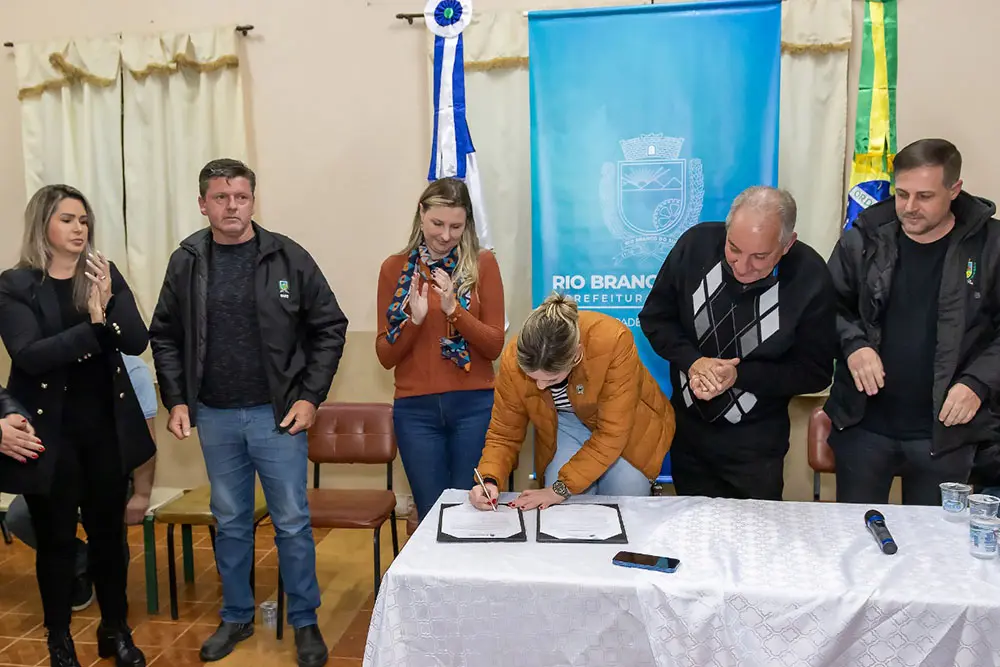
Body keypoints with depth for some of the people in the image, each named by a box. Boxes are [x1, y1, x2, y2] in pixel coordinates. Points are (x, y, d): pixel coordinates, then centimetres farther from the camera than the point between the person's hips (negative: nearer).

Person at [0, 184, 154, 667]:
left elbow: (137, 342, -6)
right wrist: (94, 328, -26)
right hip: (49, 432, -2)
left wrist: (107, 308, -23)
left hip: (106, 427, 3)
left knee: (108, 532, 12)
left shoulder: (105, 274, 3)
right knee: (56, 539, 9)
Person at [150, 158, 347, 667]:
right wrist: (177, 401, 0)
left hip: (277, 413, -2)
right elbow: (165, 337, 9)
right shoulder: (186, 262, 1)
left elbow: (329, 327, -3)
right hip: (215, 416, 3)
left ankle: (305, 622, 22)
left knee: (293, 523, 5)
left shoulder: (287, 257, -6)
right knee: (230, 523, 16)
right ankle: (236, 617, 33)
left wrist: (309, 397, -7)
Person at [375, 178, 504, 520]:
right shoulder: (395, 268, 3)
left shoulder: (482, 263, -1)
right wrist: (414, 319, -15)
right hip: (415, 410, 1)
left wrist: (454, 310, -17)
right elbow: (385, 356, 2)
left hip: (474, 406, -1)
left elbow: (494, 346, -4)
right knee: (430, 513, 8)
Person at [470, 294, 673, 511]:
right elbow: (504, 434, -14)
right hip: (566, 424, 2)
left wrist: (561, 488, -31)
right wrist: (490, 480, -33)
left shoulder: (614, 341, -38)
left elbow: (612, 433, -32)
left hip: (627, 424, -2)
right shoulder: (513, 360, -27)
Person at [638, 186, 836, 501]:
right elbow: (655, 318, -4)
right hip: (687, 427, 2)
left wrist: (739, 375, -24)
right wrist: (692, 361, -21)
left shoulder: (810, 277, -20)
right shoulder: (696, 244, -15)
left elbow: (815, 373, -12)